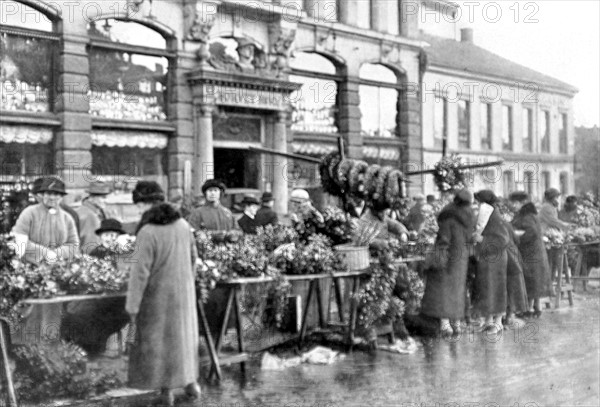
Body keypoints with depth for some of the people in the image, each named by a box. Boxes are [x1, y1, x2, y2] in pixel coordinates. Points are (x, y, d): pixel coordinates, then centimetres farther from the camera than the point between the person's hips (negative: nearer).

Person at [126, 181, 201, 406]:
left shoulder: (147, 232, -22)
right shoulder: (182, 224, -4)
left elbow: (140, 272, -22)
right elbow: (192, 257, 9)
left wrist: (132, 306, -14)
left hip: (157, 294, -5)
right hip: (183, 291, 5)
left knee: (159, 340, 10)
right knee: (183, 334, 21)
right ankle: (190, 382, 28)